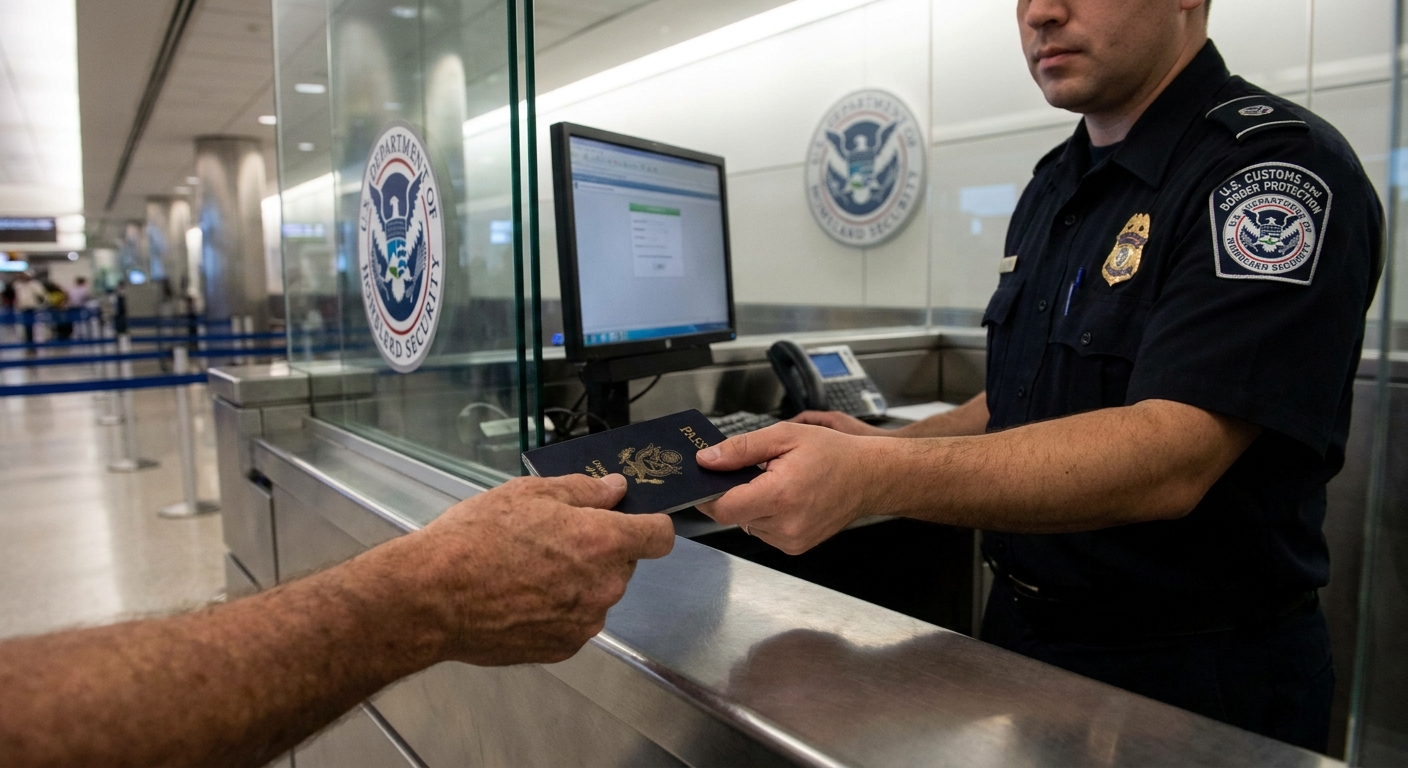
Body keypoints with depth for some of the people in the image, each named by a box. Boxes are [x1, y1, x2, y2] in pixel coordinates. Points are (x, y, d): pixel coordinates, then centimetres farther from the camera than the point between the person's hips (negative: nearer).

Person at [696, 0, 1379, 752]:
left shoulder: (1280, 166, -19)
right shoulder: (1051, 188, 5)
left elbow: (1168, 457, -31)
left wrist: (874, 479, -40)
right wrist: (884, 448, -4)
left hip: (1192, 672, -7)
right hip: (1021, 631, 7)